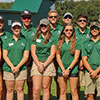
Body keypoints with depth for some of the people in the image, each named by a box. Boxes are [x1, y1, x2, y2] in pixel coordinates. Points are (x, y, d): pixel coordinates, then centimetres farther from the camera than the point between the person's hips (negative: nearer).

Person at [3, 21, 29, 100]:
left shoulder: (24, 41, 7)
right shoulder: (7, 41, 9)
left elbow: (26, 56, 1)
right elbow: (4, 56, 2)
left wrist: (18, 67, -12)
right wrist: (12, 66, -12)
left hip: (21, 69, 0)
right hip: (8, 69, 1)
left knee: (20, 90, 3)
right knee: (9, 90, 4)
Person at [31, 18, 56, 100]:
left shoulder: (52, 39, 7)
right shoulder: (36, 38, 10)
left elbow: (52, 54, 0)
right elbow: (33, 53, 4)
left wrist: (44, 65, -9)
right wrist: (39, 65, -8)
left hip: (48, 64, 0)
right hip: (37, 64, 0)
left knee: (46, 88, 2)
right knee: (36, 89, -8)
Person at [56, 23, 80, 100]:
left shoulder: (76, 43, 1)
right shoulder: (60, 42, 7)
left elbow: (76, 58, -4)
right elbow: (58, 57, 4)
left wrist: (69, 69, -11)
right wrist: (63, 70, -6)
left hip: (73, 70, -2)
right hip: (61, 70, 2)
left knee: (74, 91, -1)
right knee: (62, 91, 5)